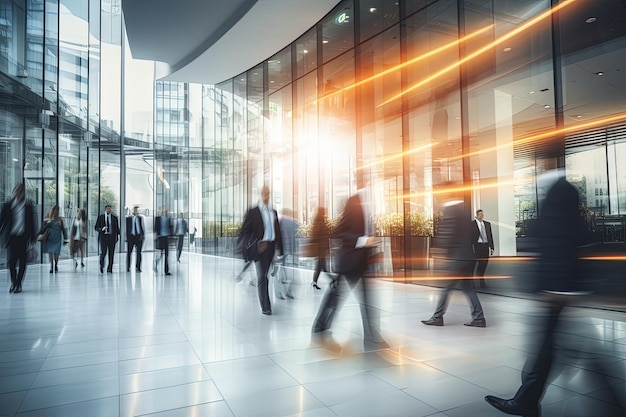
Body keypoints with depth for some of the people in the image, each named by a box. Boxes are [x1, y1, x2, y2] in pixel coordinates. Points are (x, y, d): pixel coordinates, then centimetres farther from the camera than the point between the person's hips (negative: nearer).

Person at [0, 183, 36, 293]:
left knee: (22, 262, 2)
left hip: (24, 238, 0)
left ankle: (18, 284, 15)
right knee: (11, 261, -2)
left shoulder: (28, 207, 2)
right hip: (11, 237, 1)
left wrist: (32, 240, 3)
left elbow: (32, 224, 5)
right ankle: (13, 282, 20)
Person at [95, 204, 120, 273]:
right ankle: (102, 265, 14)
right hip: (103, 236, -1)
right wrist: (101, 229, -14)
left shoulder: (114, 217, 8)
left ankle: (109, 269, 10)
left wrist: (118, 235, -5)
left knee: (111, 253, 1)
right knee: (103, 252, -10)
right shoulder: (100, 217, 6)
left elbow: (117, 228, 9)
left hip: (112, 237, 1)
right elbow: (96, 227, 6)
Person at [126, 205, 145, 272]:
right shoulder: (128, 218, 4)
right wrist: (126, 236, 0)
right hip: (130, 236, 0)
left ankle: (138, 268, 6)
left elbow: (143, 227, 9)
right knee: (129, 252, 2)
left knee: (138, 252, 2)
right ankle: (127, 268, 12)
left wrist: (143, 234, -4)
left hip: (139, 236, 0)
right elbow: (126, 227, 6)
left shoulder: (141, 218, 6)